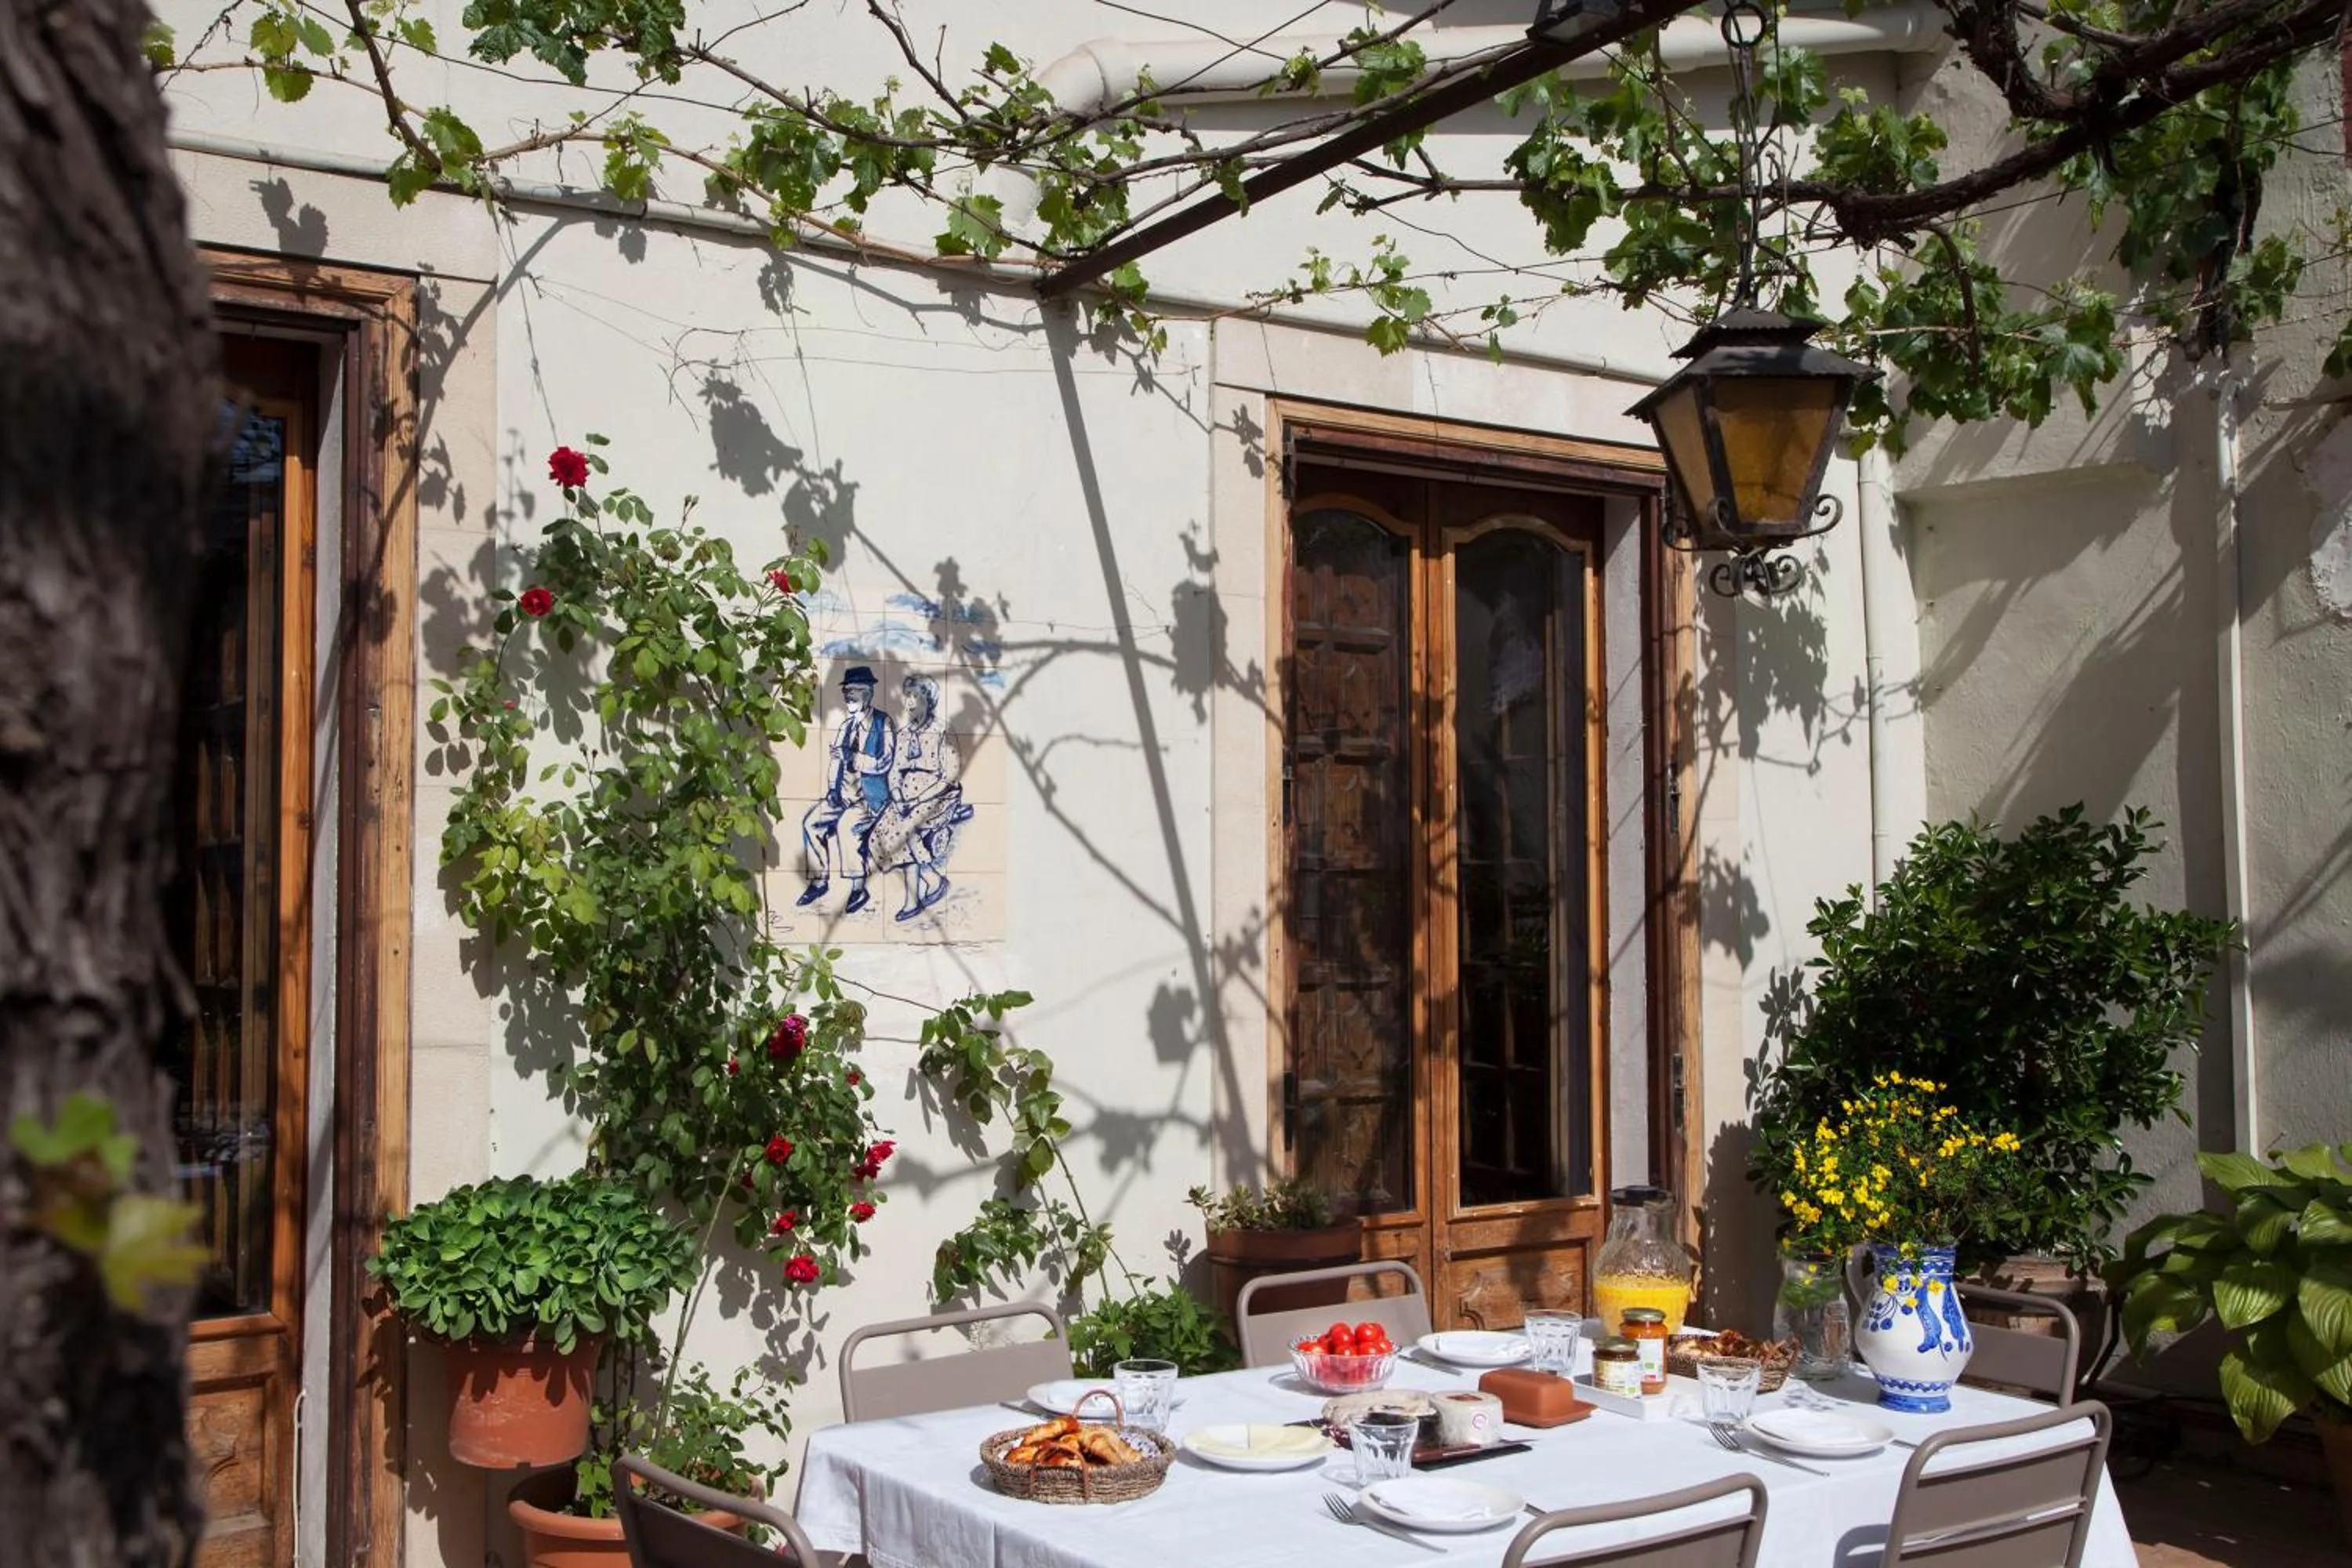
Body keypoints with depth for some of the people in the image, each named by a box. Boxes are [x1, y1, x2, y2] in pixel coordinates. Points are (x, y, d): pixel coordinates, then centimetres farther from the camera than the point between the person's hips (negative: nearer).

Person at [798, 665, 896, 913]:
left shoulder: (883, 723, -9)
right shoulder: (848, 723, 12)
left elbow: (883, 763, -17)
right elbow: (834, 757, 14)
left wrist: (851, 756, -25)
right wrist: (832, 788, 0)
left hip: (872, 795, -7)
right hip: (845, 793, 7)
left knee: (846, 826, -31)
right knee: (811, 822, -10)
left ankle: (858, 888, -19)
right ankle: (820, 881, 4)